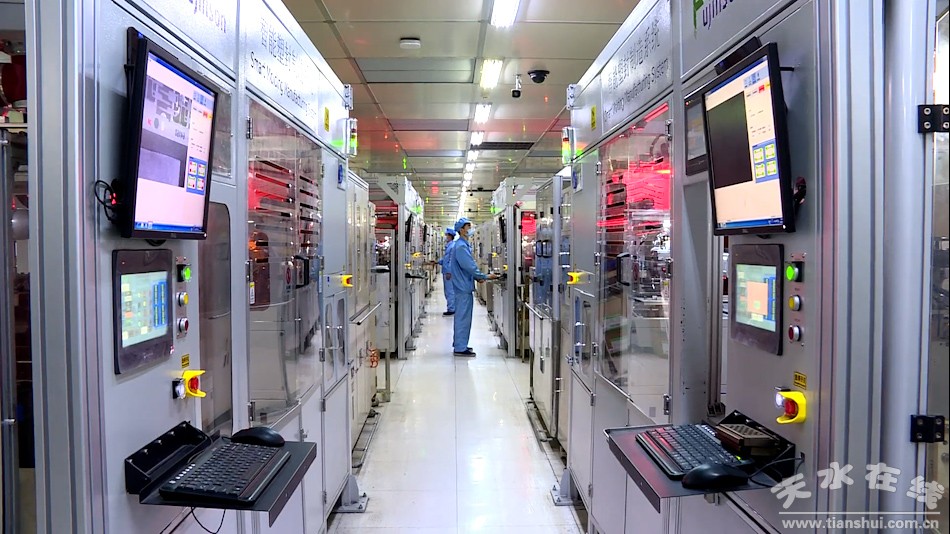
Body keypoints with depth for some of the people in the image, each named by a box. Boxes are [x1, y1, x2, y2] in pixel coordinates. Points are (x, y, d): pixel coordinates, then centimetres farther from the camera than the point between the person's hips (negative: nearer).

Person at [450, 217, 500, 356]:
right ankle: (460, 348, -1)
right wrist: (485, 277, -16)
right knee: (463, 317, -5)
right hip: (464, 287, -10)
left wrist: (477, 277, 10)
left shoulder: (464, 245, 15)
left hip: (464, 286, 10)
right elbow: (469, 266, -22)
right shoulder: (461, 246, -18)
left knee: (462, 317, 16)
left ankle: (459, 344, 25)